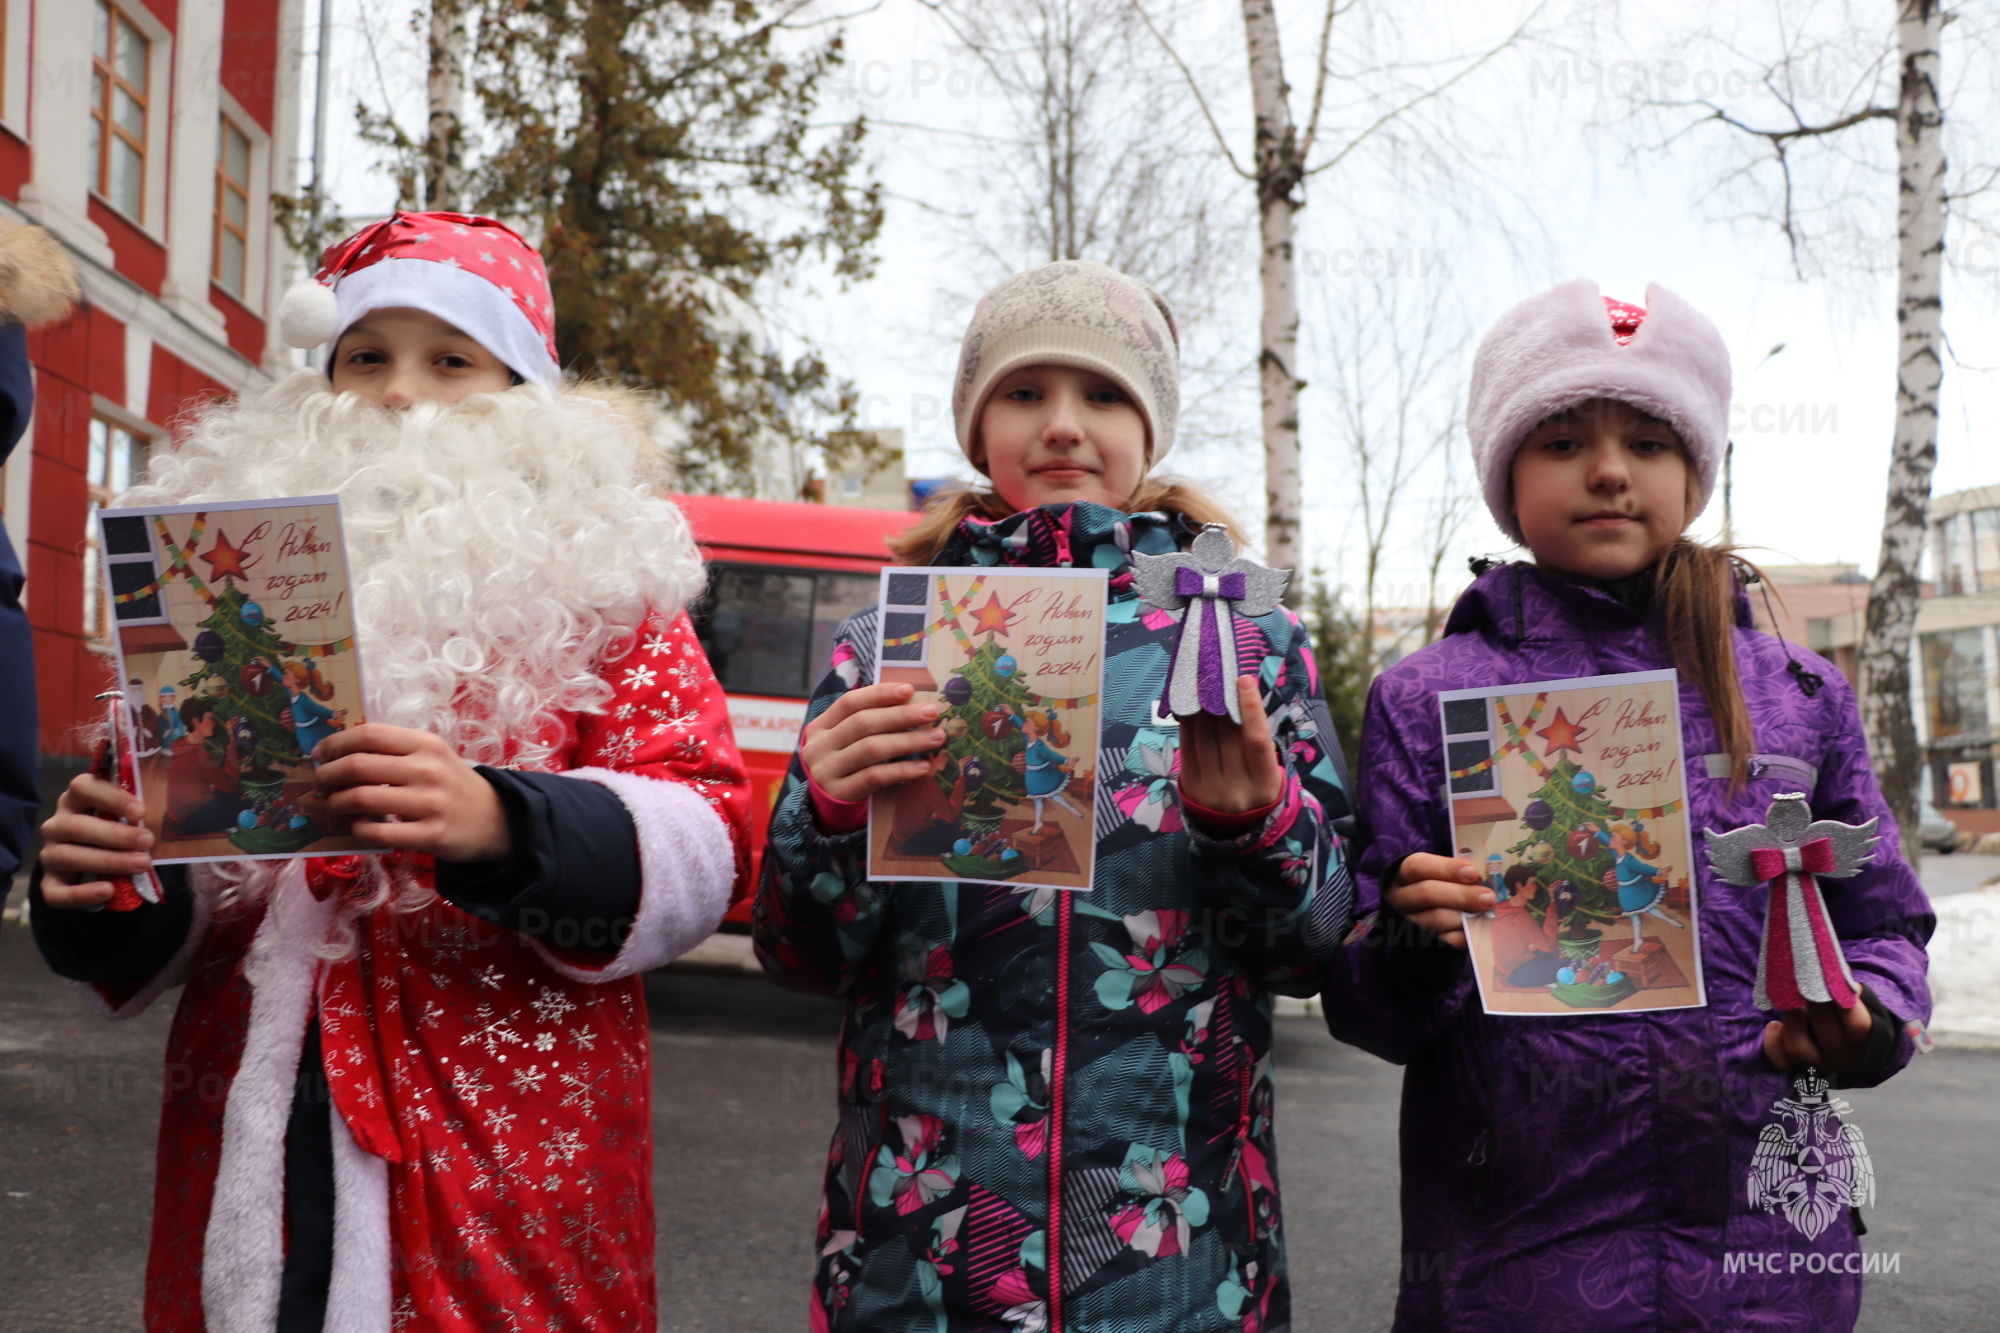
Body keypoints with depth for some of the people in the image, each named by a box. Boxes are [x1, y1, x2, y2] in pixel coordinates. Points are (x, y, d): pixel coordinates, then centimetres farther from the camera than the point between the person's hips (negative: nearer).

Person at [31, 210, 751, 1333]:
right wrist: (107, 884, -5)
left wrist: (501, 825, -26)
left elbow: (704, 848, -9)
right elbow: (179, 910, 18)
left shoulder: (592, 581, 2)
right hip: (249, 1160, 4)